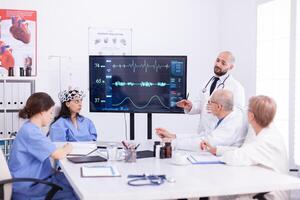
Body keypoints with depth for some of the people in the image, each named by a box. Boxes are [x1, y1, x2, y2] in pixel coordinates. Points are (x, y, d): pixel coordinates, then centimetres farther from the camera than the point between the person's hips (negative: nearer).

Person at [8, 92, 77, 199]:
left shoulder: (31, 128, 9)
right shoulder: (31, 132, -21)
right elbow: (58, 155, -24)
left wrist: (62, 148, 0)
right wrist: (67, 149, -4)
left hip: (33, 179, 10)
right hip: (27, 187, -10)